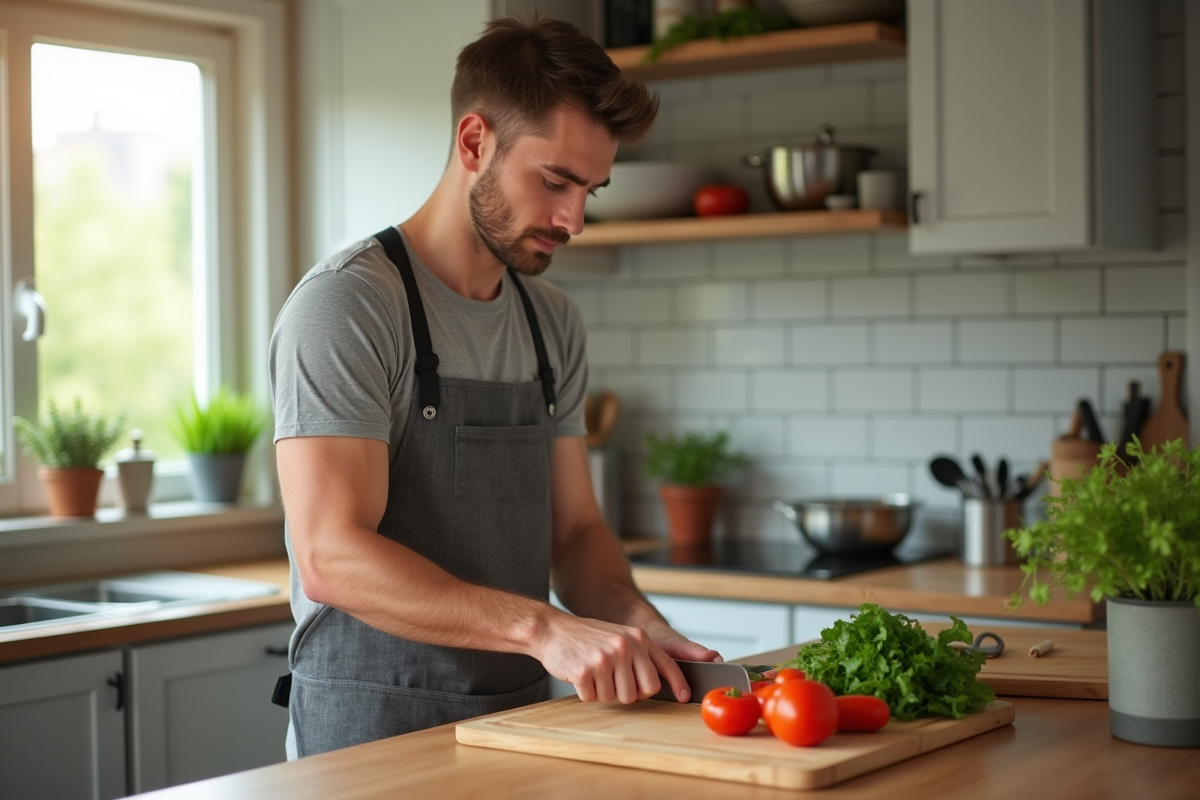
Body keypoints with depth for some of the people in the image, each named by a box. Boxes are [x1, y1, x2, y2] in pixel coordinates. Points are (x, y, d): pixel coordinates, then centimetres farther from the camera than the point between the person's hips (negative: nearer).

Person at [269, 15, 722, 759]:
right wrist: (544, 628, -29)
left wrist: (639, 625, -9)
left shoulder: (555, 322, 8)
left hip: (522, 719, 6)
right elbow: (332, 555, -22)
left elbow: (574, 528, 11)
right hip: (373, 727, -6)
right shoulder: (346, 304, -14)